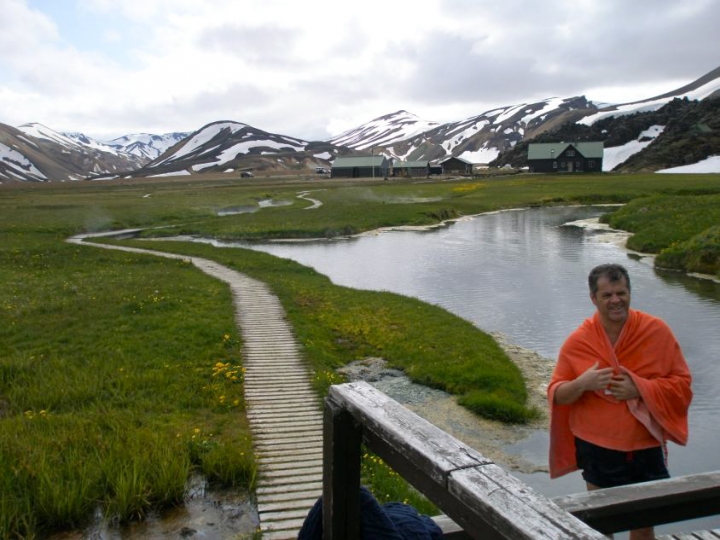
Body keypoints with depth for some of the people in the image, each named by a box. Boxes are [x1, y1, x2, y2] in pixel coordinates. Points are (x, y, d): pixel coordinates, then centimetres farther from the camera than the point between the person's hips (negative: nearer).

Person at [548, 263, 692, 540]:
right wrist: (582, 384, -23)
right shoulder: (577, 342, -7)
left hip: (646, 449, 1)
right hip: (597, 450, 0)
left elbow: (682, 382, -3)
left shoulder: (657, 331, -7)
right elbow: (556, 394, -2)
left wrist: (640, 389, -19)